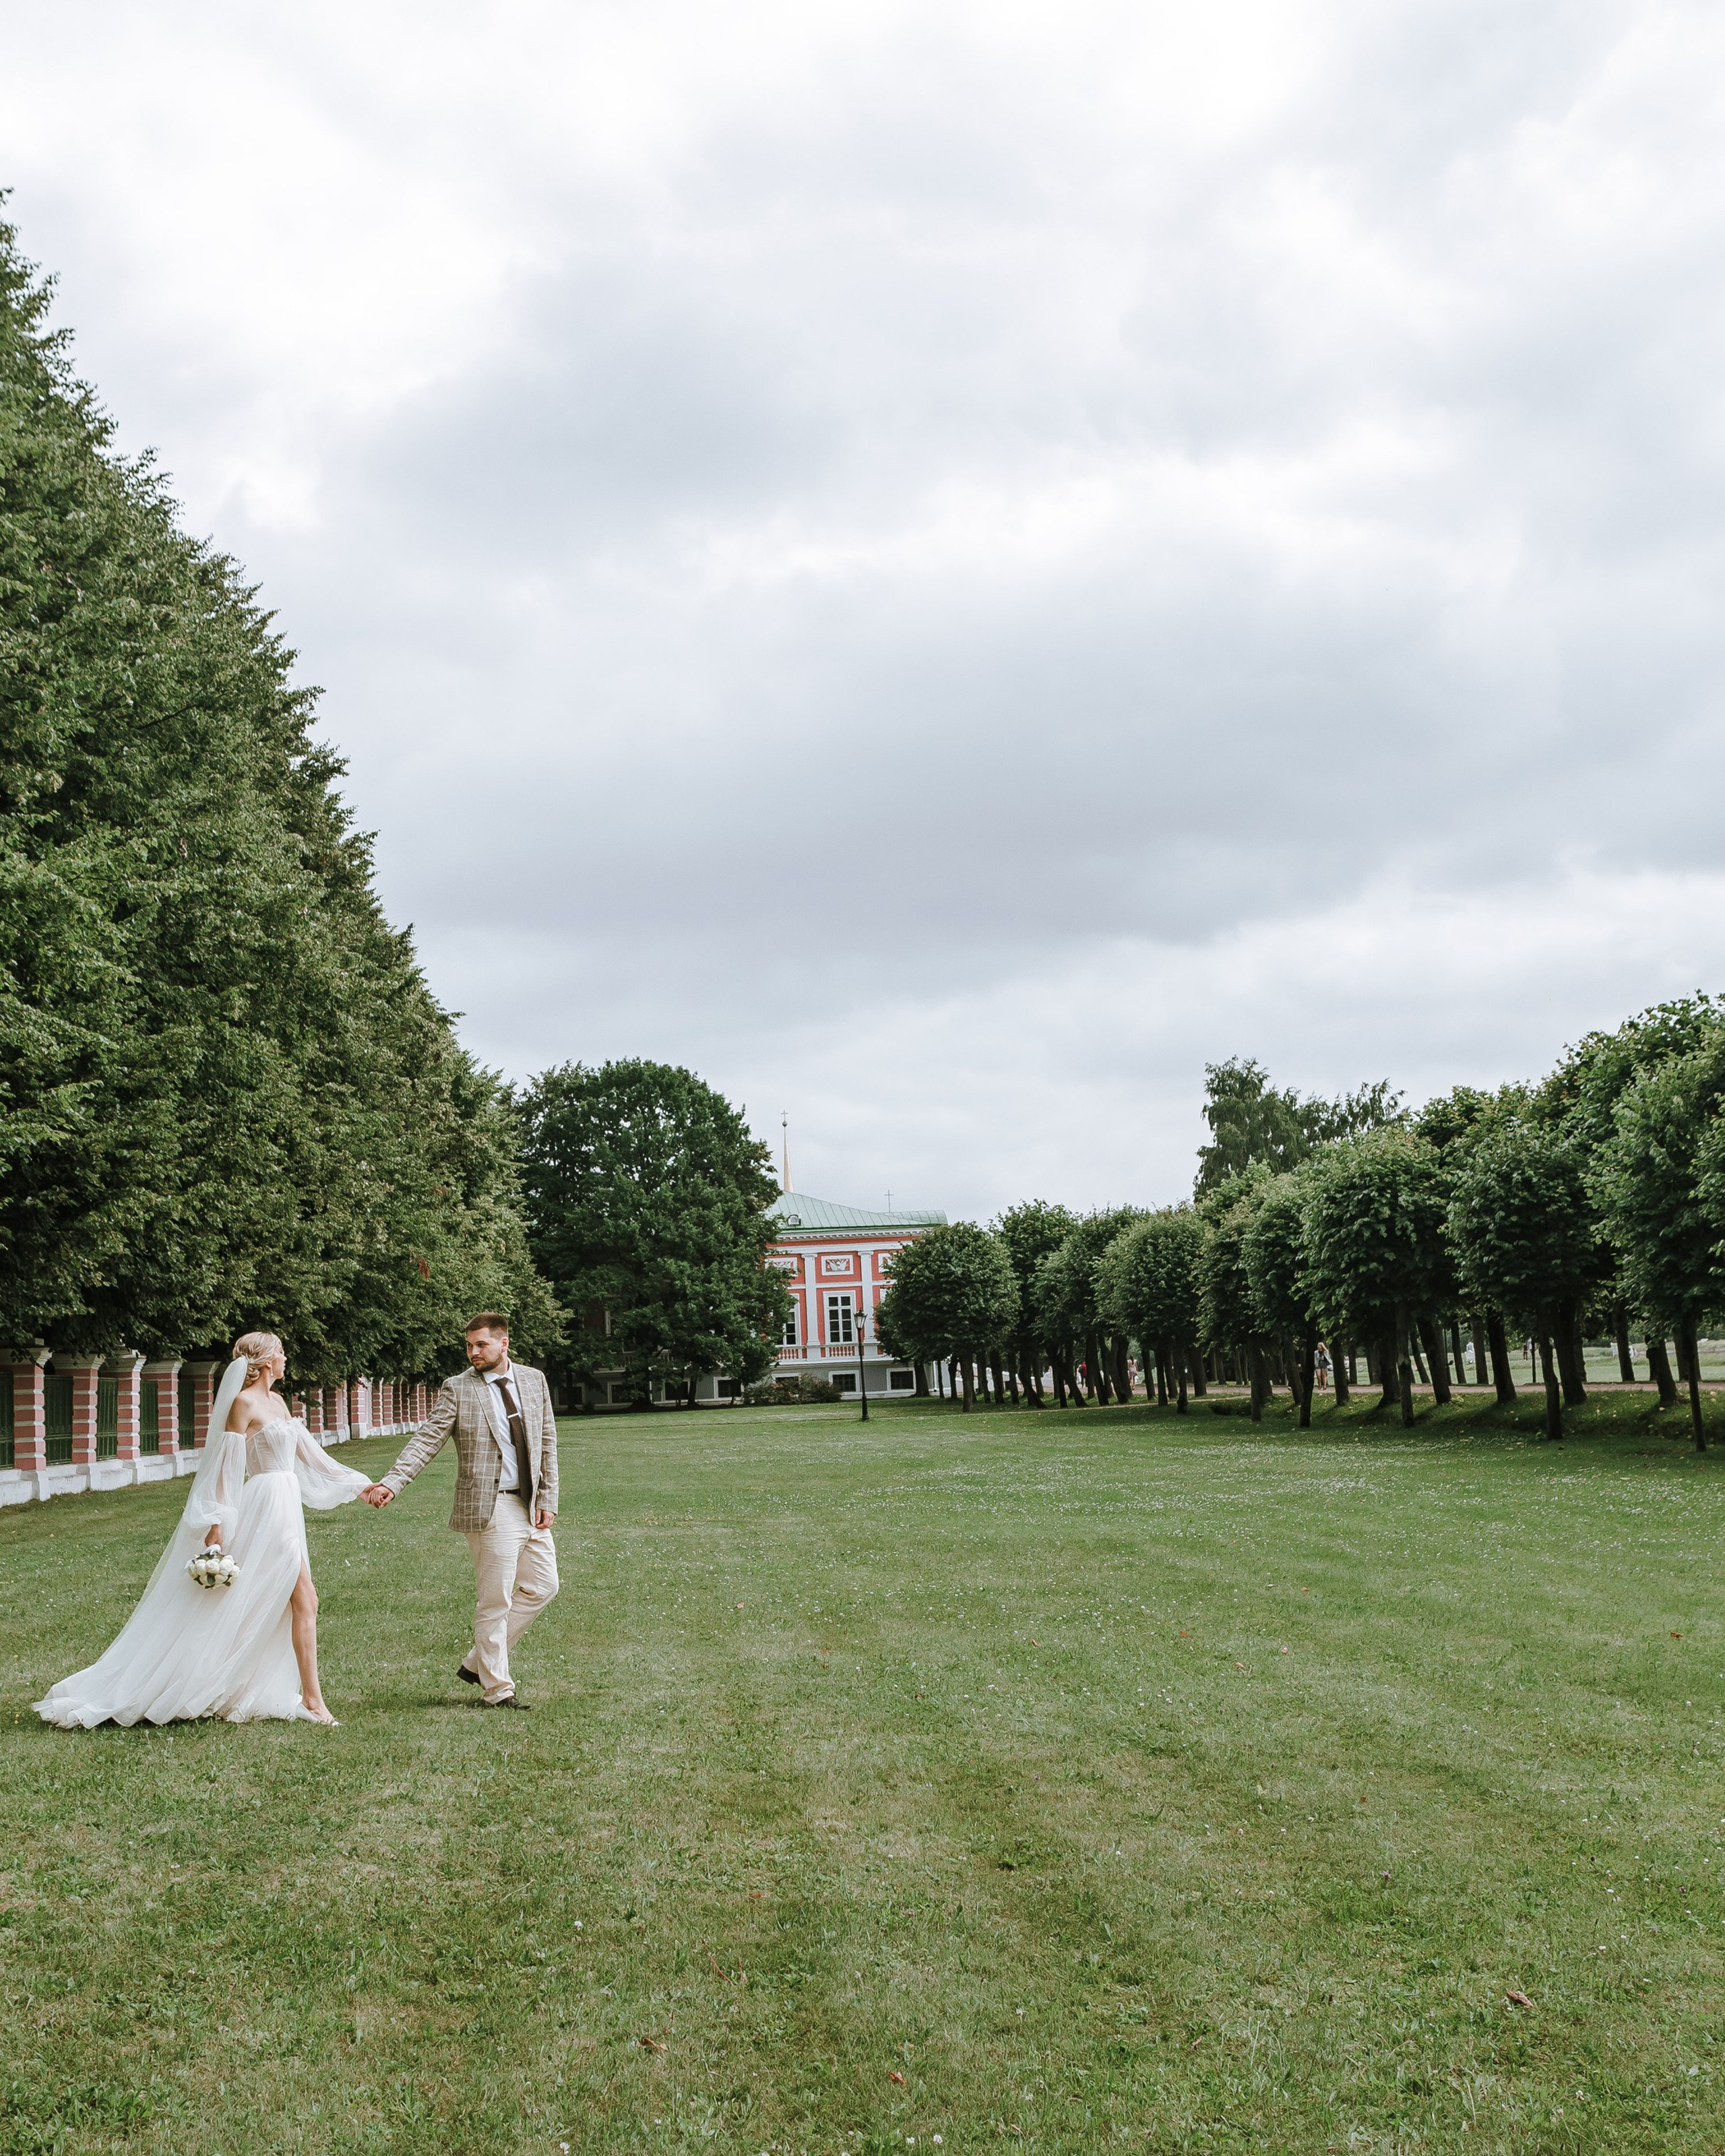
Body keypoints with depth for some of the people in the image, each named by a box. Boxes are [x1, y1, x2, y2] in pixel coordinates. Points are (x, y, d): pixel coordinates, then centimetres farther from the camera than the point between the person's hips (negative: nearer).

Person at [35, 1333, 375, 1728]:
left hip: (284, 1507, 9)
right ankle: (313, 1700, -7)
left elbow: (308, 1453, 18)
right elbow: (226, 1466, -15)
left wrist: (359, 1486, 18)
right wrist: (216, 1526, -19)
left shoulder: (276, 1401, 15)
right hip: (265, 1507, -9)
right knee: (304, 1600, -10)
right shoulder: (244, 1402, -11)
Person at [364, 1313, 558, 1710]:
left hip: (532, 1506, 6)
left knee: (542, 1587, 9)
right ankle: (497, 1688, 13)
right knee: (495, 1600, 0)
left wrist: (548, 1499, 4)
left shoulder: (534, 1380, 8)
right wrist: (391, 1483, -25)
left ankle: (477, 1662, 22)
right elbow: (426, 1440, -11)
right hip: (490, 1508, -6)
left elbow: (547, 1442, 11)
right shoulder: (458, 1389, -5)